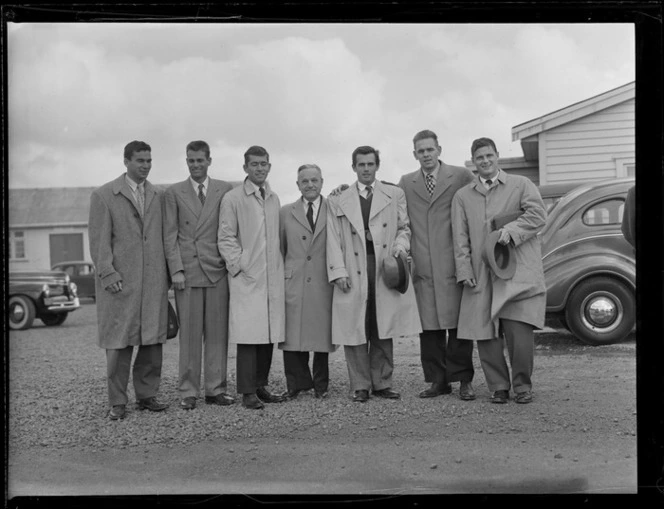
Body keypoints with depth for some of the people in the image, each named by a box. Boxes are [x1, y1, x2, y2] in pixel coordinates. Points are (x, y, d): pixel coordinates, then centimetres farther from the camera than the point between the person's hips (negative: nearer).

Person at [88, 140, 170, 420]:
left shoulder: (157, 196, 15)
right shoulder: (104, 195, 2)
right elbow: (99, 239, -3)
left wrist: (167, 274, 9)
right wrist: (107, 273, -13)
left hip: (154, 281, 4)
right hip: (119, 281, -4)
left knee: (153, 340, 5)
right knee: (119, 342, -1)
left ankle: (146, 395, 16)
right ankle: (117, 402, 7)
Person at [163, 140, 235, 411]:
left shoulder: (225, 190, 9)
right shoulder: (173, 193, 8)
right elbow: (170, 235, 5)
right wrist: (176, 269, -4)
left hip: (218, 270, 1)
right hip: (186, 271, -1)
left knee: (217, 333, 3)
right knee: (189, 333, 1)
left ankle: (215, 389, 12)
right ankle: (188, 392, 9)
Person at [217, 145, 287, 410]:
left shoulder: (274, 199, 15)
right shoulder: (232, 198, -1)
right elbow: (225, 239, -2)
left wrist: (281, 268, 11)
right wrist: (239, 266, -9)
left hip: (273, 279, 5)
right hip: (246, 279, -5)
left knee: (269, 335, 6)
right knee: (249, 336, -6)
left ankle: (261, 386, 17)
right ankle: (248, 392, 1)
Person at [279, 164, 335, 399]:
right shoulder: (286, 212, 11)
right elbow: (279, 249, 13)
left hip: (324, 284, -1)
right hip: (293, 283, 1)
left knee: (322, 334, 4)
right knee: (293, 335, -1)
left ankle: (321, 384, 19)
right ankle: (298, 383, 12)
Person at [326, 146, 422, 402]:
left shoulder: (395, 195, 13)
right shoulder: (338, 201, 11)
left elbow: (404, 228, 15)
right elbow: (333, 239, 5)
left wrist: (400, 245, -7)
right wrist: (339, 271, -4)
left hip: (385, 270, 1)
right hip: (353, 274, 0)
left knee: (383, 331, 4)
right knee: (356, 331, 0)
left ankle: (382, 383, 15)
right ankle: (360, 386, 9)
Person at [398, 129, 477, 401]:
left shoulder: (461, 176, 4)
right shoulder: (406, 183, 13)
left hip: (453, 263, -2)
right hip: (422, 265, 3)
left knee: (458, 323, 0)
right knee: (429, 327, 5)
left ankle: (463, 379, 9)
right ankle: (437, 380, 13)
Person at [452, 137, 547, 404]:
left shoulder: (521, 185, 11)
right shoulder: (462, 196, 15)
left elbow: (538, 215, -2)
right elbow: (460, 237, 10)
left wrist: (511, 230, -16)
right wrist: (464, 270, 0)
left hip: (518, 272, -2)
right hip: (481, 276, 2)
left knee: (519, 331, -9)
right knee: (485, 334, 0)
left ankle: (522, 385, 9)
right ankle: (498, 386, 15)